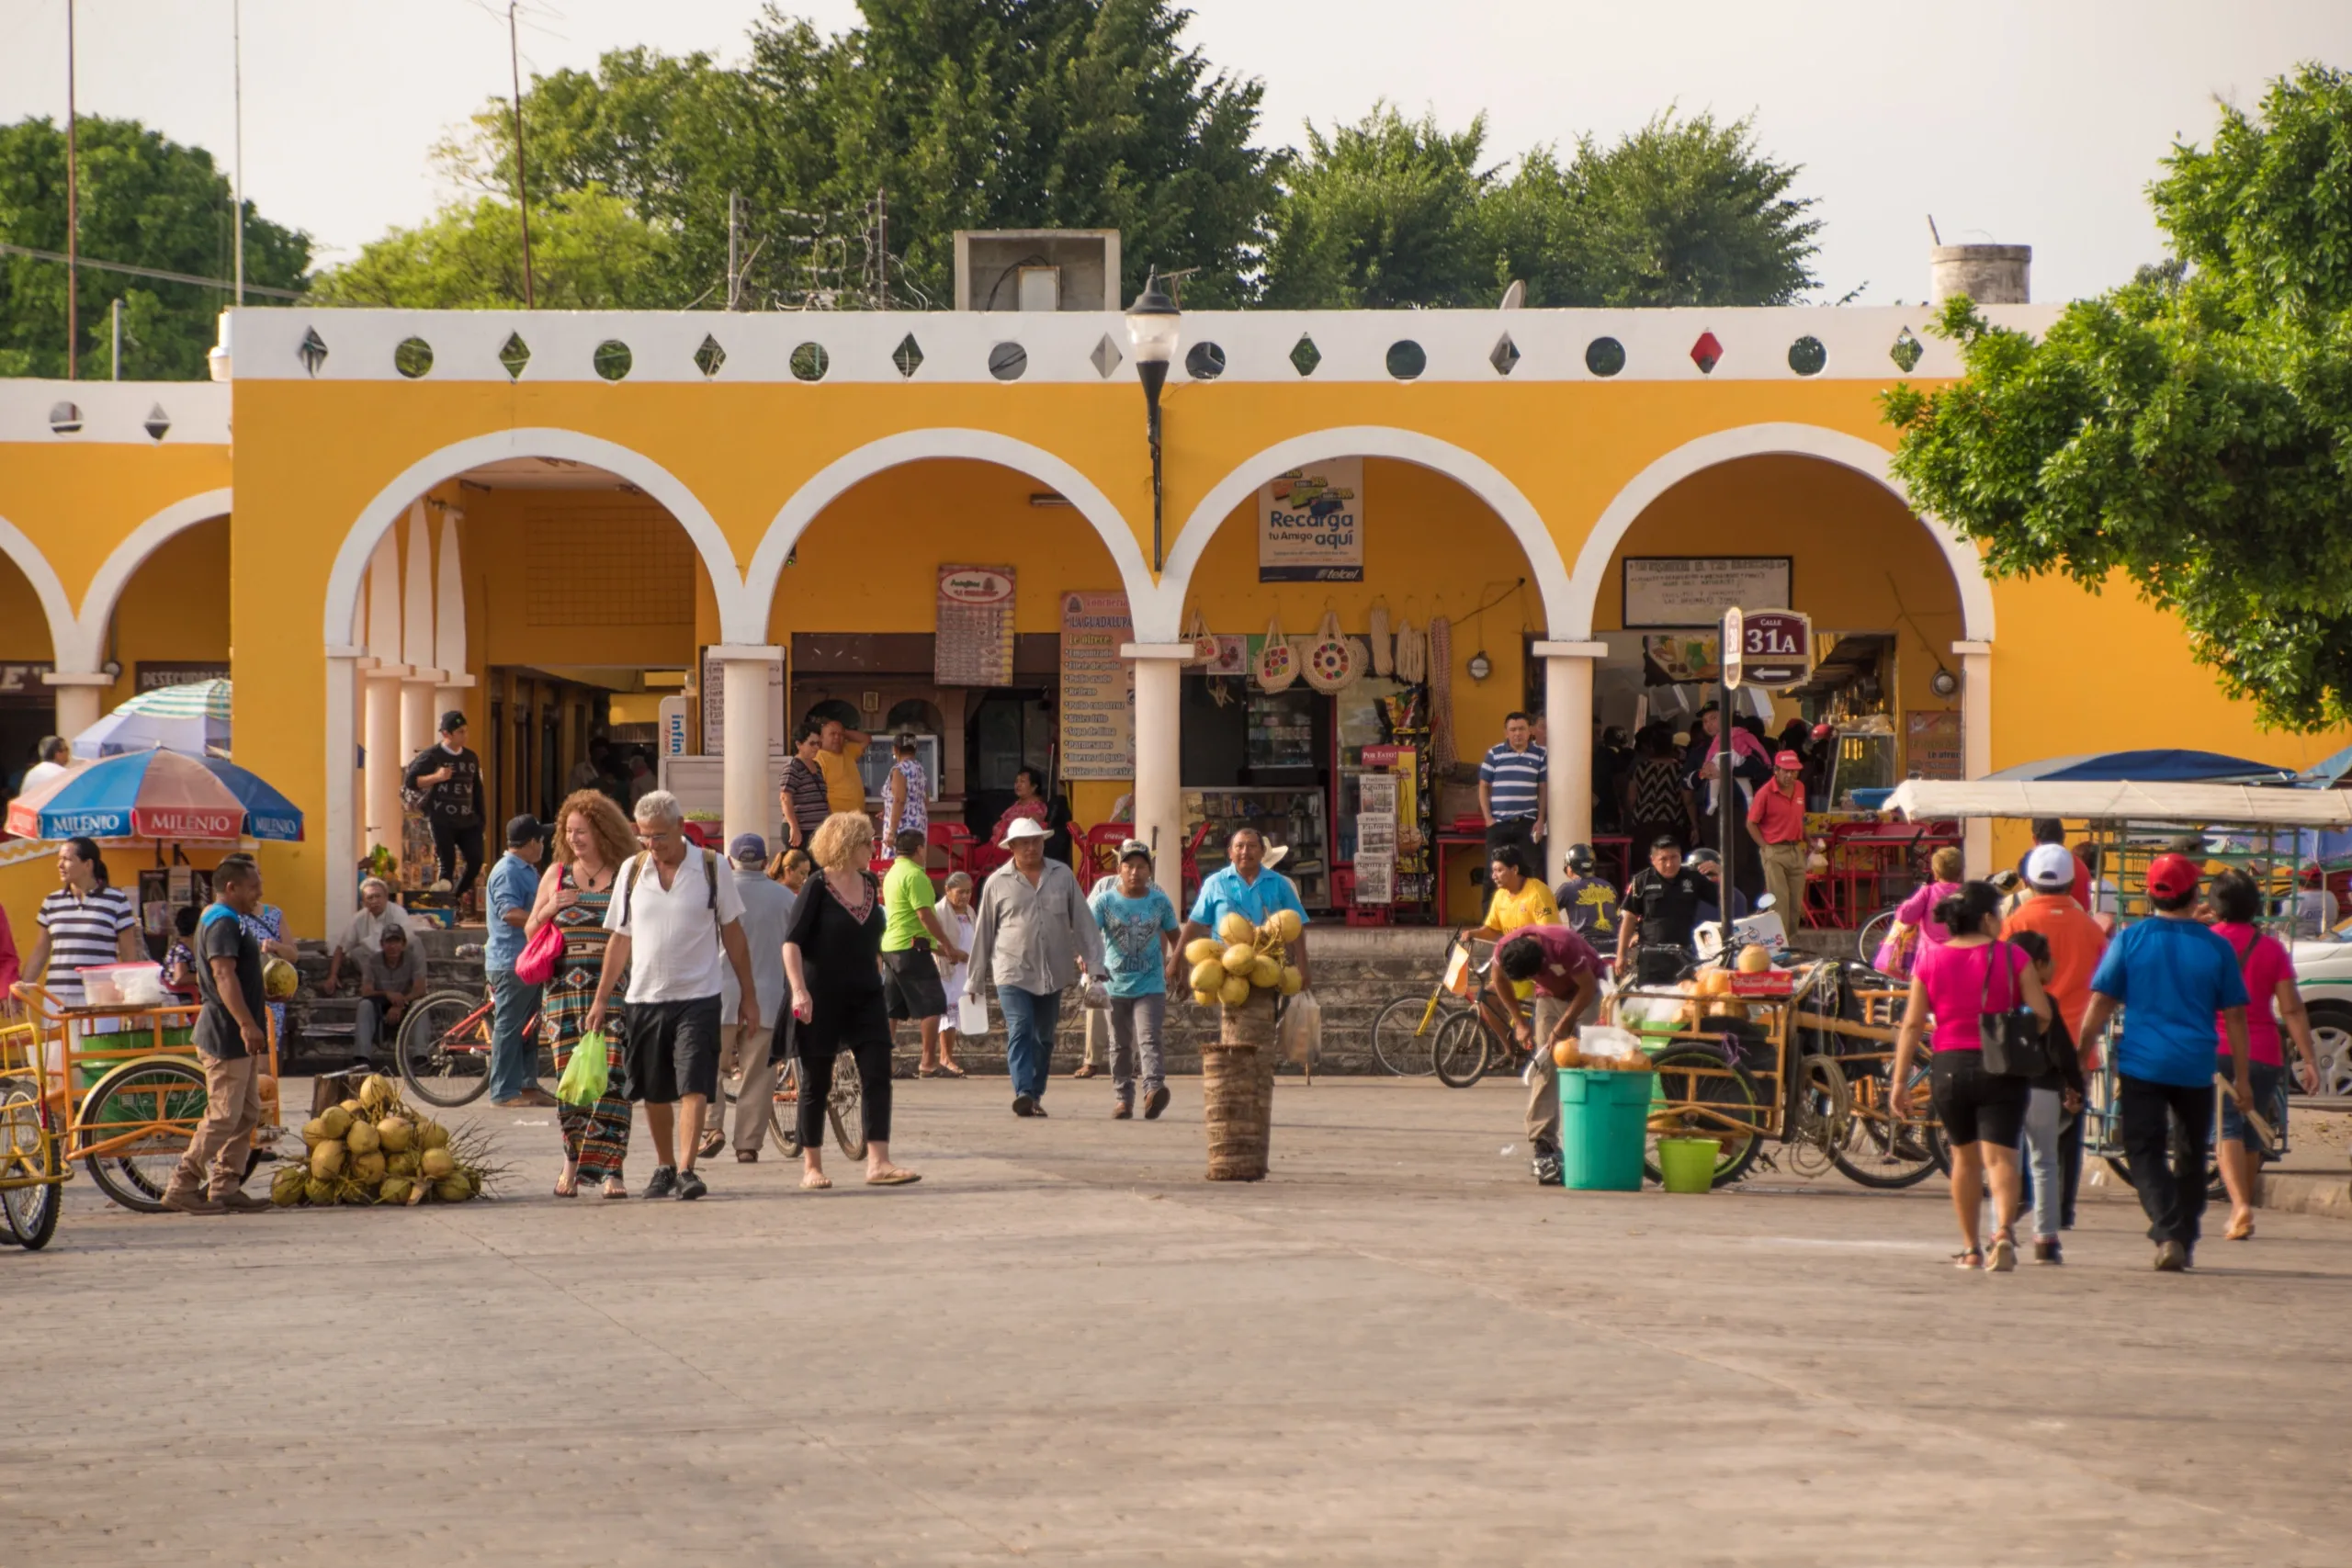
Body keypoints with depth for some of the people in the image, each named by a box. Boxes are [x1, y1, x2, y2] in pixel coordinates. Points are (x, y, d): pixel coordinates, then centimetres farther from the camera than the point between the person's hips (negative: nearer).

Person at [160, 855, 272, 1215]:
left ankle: (226, 1188, 14)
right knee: (223, 1116, -10)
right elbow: (224, 974, -28)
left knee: (247, 1114, 11)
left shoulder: (230, 921, 19)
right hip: (225, 1036, -11)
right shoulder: (222, 922, -15)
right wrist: (247, 1024, -35)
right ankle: (181, 1188, -6)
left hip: (237, 1036, 11)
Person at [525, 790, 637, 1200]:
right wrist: (549, 910, -2)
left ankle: (607, 1168, -12)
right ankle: (573, 1159, 18)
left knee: (611, 1075, -12)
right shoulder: (556, 875, 13)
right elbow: (529, 934, 17)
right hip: (563, 992, 3)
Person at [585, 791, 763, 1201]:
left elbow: (732, 934, 5)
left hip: (698, 997, -3)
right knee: (654, 1093, 10)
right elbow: (620, 940, 11)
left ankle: (686, 1171, -15)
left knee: (693, 1088, -12)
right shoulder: (631, 870, 5)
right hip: (645, 998, 3)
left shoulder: (711, 868, -1)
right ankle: (664, 1167, 24)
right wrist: (601, 998, 8)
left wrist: (748, 995, 5)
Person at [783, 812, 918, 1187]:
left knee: (877, 1076, -6)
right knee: (817, 1083, 3)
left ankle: (877, 1163, -9)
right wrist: (799, 990, -24)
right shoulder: (819, 886, -10)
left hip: (865, 997, 6)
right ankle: (811, 1166, 12)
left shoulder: (870, 884, 9)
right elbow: (792, 941, -14)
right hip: (823, 998, -6)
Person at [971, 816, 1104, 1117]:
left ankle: (1035, 1096, 17)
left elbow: (1083, 923, 8)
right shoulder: (998, 882, 2)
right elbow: (983, 932, 8)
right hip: (1013, 973, -3)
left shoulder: (1063, 876, 6)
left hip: (1053, 974, 3)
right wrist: (976, 977, 11)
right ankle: (1023, 1093, -26)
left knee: (1044, 1038, 8)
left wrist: (1093, 964, 2)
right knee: (1020, 1032, -17)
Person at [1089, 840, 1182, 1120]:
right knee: (1120, 1045, 9)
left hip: (1151, 985, -1)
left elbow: (1174, 937, 15)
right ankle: (1123, 1099, 16)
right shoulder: (1105, 900, -2)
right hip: (1115, 984, 1)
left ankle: (1154, 1089, -31)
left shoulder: (1160, 902, 2)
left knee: (1149, 1039, -17)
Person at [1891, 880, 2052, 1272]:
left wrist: (1900, 1079, 1)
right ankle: (2003, 1231, -29)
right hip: (2000, 1068, -2)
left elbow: (1912, 1024, -1)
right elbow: (2041, 1015, -8)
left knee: (1964, 1155, 17)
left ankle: (1971, 1247, 23)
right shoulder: (2012, 957, -5)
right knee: (2000, 1155, -6)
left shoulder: (1930, 960, 2)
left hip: (1948, 1065, 3)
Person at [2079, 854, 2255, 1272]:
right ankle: (2184, 1243, 23)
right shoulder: (2216, 948, 1)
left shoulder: (2129, 941, -1)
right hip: (2196, 1066, 1)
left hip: (2142, 1065, -1)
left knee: (2145, 1154, -1)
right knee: (2190, 1158, 17)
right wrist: (2243, 1077, 11)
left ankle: (2168, 1234, -21)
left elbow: (2099, 1005, -2)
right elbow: (2235, 1017, 4)